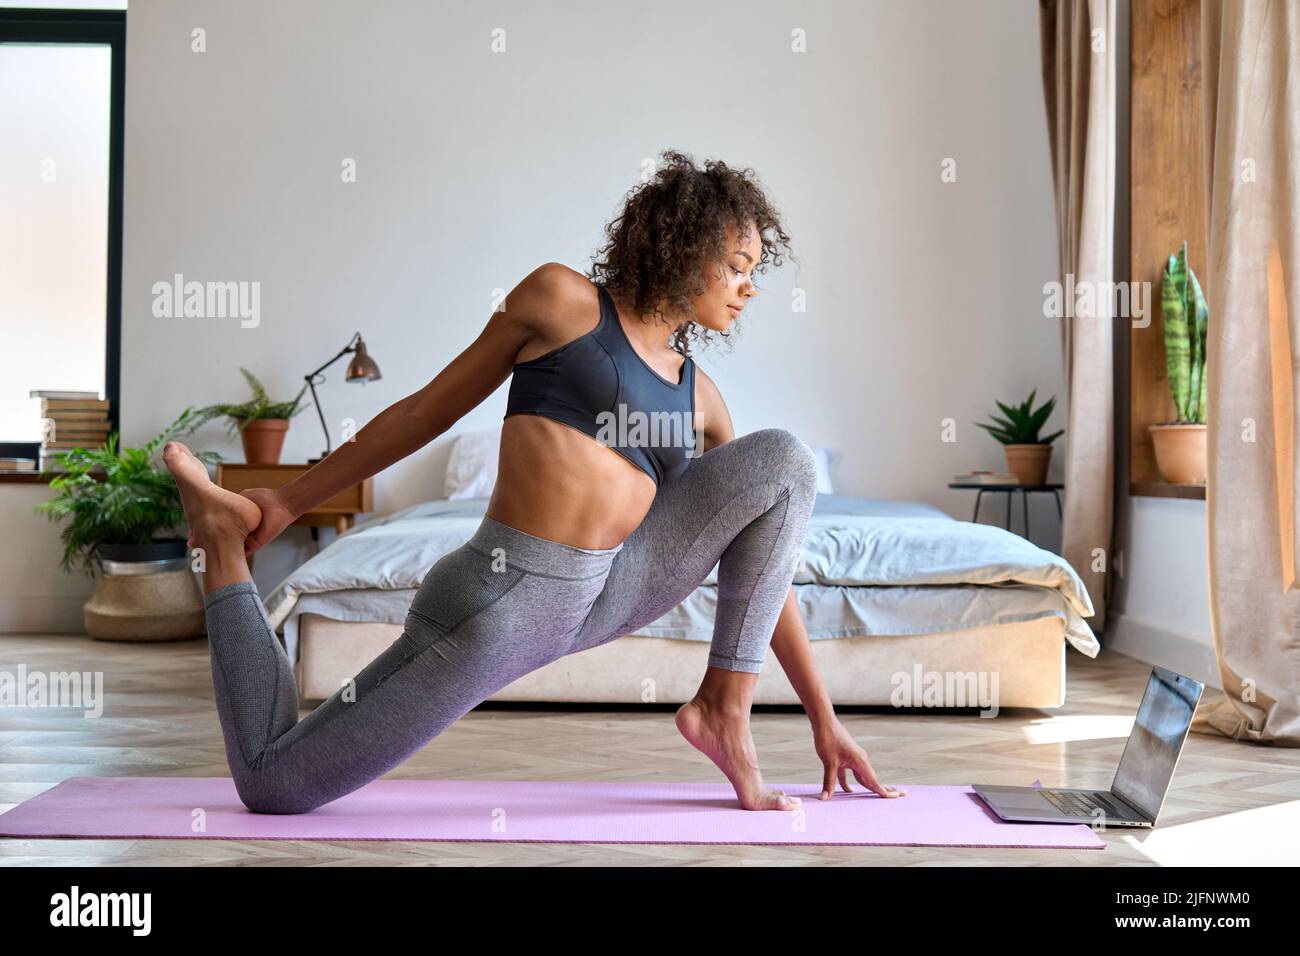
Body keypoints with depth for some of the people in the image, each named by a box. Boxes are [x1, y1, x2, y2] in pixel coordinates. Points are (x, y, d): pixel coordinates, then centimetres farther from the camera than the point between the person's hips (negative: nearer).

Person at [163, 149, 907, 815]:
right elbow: (427, 411, 5)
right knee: (273, 785, -2)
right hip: (499, 606, -5)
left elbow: (763, 557, 13)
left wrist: (823, 716, 13)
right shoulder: (562, 299, -1)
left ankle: (726, 707, -2)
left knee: (784, 459, -4)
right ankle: (227, 547, 20)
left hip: (604, 596, 5)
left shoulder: (701, 398, 12)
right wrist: (287, 504, 11)